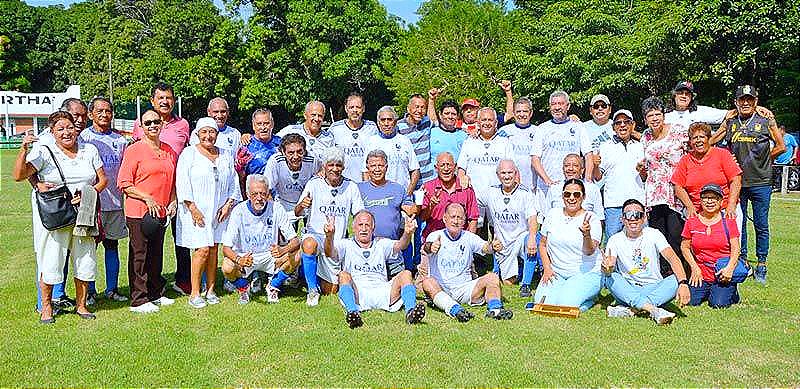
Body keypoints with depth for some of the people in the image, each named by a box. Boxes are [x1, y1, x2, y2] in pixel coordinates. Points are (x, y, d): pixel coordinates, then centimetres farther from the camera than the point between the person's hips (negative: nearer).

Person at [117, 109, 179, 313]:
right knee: (139, 255, 0)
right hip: (139, 212, -6)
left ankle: (155, 294, 27)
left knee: (157, 254, 15)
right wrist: (147, 198, -17)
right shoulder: (134, 150, -7)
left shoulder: (169, 151, 12)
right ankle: (138, 300, 8)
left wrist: (173, 200, 8)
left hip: (161, 212, 6)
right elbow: (124, 183, -10)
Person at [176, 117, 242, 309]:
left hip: (219, 212, 4)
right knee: (202, 250, -10)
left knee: (213, 250, 6)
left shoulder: (225, 156, 14)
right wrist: (193, 208, -14)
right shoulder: (189, 153, 0)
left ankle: (210, 291, 15)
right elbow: (182, 183, -7)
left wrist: (228, 204, 1)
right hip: (196, 211, -4)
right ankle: (195, 294, -2)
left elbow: (234, 183, 15)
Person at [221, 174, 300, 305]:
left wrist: (282, 250, -37)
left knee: (294, 257, -25)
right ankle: (243, 288, 5)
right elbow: (226, 247, -19)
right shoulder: (239, 211, -16)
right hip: (244, 256, -1)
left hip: (269, 256, 1)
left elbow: (295, 241, -14)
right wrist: (239, 260, -41)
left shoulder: (276, 209, -13)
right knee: (227, 267, -31)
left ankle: (273, 287, 3)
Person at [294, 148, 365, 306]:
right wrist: (302, 205, -32)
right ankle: (312, 290, -21)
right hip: (315, 234, -2)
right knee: (309, 244, -40)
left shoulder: (351, 187, 2)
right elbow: (297, 213, -8)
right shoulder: (314, 184, -4)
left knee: (330, 291, 5)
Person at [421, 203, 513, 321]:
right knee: (428, 282, -34)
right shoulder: (435, 236, 0)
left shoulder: (469, 237, 8)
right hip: (440, 290, -3)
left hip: (464, 288, 3)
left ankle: (494, 309, -38)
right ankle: (455, 310, -53)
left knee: (492, 277, -15)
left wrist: (493, 246, -35)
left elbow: (485, 247, -10)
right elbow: (426, 247, -23)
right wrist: (430, 247, -49)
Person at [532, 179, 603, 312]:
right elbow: (542, 244, 13)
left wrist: (587, 235, -37)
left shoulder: (591, 218, -5)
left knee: (566, 304, -27)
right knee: (542, 301, -18)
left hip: (586, 273, -4)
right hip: (556, 273, 4)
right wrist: (547, 268, 0)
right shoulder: (553, 214, 6)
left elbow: (589, 251, -16)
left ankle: (588, 298, 6)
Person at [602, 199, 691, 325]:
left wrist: (683, 283, -36)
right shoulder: (615, 240, -2)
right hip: (628, 291, 0)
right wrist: (607, 268, -43)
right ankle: (655, 310, -44)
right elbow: (608, 271, -16)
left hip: (654, 288, 0)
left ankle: (630, 309, -36)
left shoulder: (653, 234, -2)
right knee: (611, 278, -29)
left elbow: (673, 258, -17)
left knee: (676, 279, -27)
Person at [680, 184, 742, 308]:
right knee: (691, 301, -16)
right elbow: (685, 246, 9)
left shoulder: (728, 221, 0)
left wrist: (730, 268, -19)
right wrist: (694, 267, -3)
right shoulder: (692, 221, 3)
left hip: (723, 274, -2)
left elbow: (735, 248, -3)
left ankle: (732, 292, 16)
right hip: (701, 274, 2)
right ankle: (706, 291, 18)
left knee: (719, 304, -20)